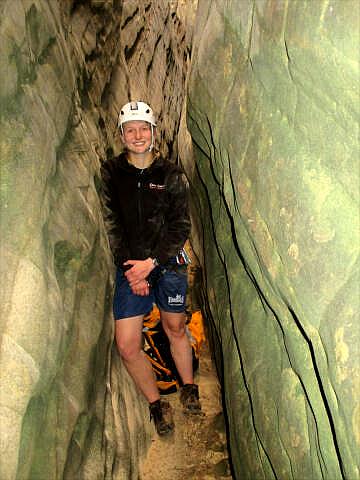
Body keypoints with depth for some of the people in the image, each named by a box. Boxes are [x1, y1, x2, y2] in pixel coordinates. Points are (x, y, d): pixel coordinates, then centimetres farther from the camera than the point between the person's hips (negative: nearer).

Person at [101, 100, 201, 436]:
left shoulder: (171, 175, 1)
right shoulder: (111, 173, 2)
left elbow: (181, 227, -2)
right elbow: (111, 224, -3)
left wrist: (152, 262, -14)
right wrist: (130, 269, -12)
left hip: (168, 263, 0)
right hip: (129, 267, 1)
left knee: (175, 330, 13)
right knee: (127, 346, -4)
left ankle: (189, 389, 38)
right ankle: (156, 404, 20)